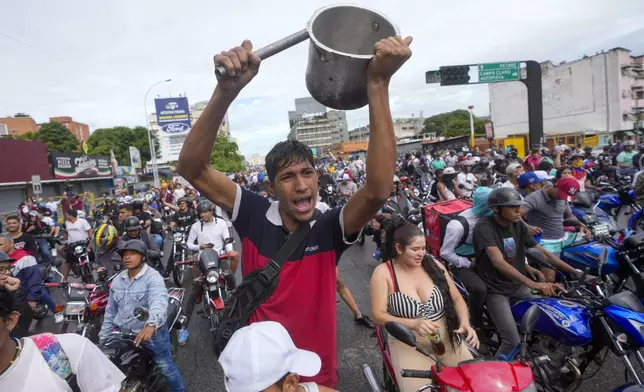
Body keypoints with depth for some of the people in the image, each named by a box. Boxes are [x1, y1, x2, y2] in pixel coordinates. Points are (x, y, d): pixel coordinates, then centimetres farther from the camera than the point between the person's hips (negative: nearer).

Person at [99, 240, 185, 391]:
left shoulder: (153, 277, -18)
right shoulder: (117, 280, 5)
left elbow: (159, 303, -36)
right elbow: (110, 311, 14)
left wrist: (151, 325, -54)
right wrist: (103, 338, 14)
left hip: (152, 333, -6)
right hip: (123, 333, 6)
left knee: (166, 367, 0)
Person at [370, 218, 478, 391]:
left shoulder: (433, 265, 0)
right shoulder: (383, 272, -10)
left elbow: (456, 299, 7)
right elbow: (378, 316, -13)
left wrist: (465, 323, -12)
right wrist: (413, 324, -26)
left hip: (446, 339, 4)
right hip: (408, 344, -3)